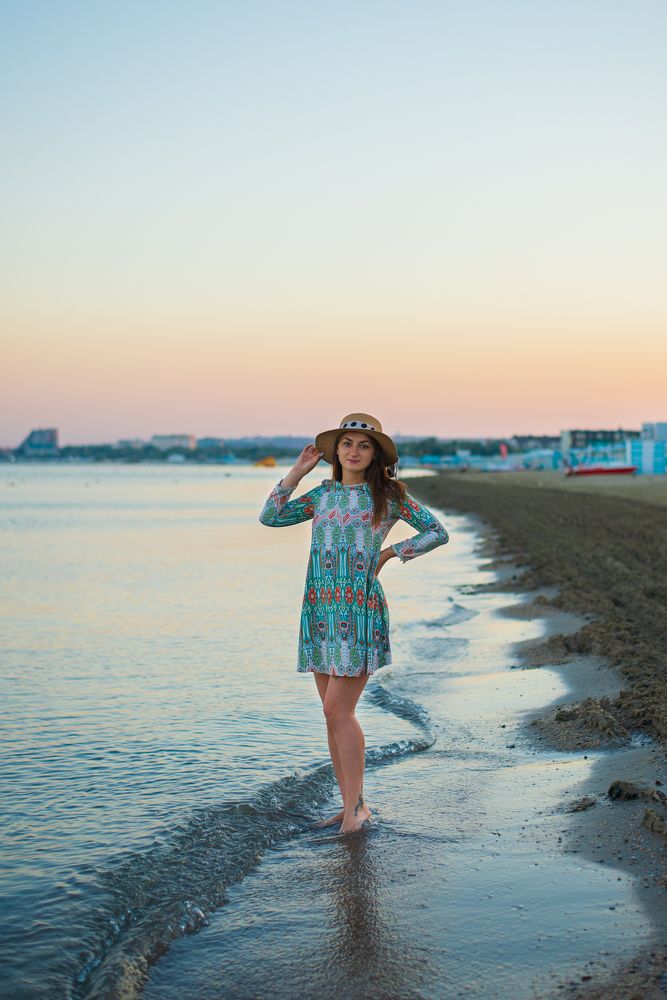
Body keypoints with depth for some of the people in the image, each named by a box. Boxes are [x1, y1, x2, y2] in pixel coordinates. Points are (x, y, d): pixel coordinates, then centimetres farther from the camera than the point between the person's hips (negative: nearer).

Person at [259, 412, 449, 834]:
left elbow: (438, 532, 7)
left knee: (338, 710, -12)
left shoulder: (388, 495, 3)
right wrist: (297, 471, 8)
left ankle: (356, 805, -2)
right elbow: (270, 517, 9)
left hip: (361, 609, -5)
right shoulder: (322, 494, 14)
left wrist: (389, 552, -1)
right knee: (334, 713, 6)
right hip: (320, 609, 5)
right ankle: (352, 805, 15)